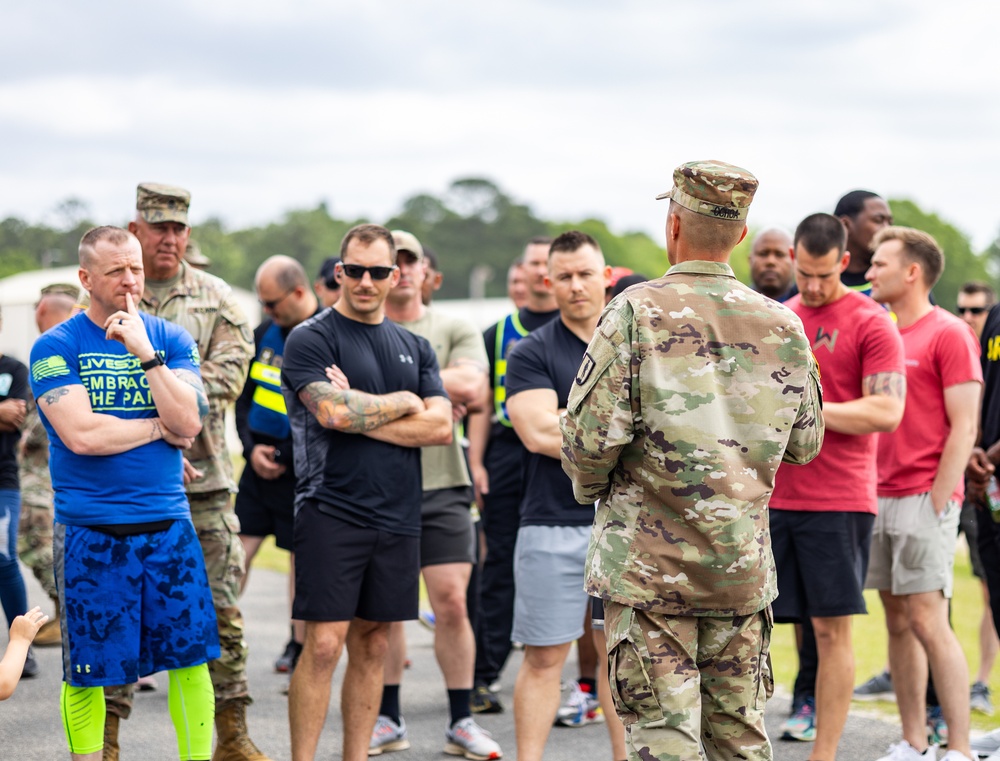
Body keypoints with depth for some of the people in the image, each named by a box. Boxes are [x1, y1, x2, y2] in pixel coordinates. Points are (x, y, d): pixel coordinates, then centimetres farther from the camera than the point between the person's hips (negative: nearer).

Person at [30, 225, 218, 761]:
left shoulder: (171, 340, 8)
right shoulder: (55, 347, -2)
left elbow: (188, 423, -6)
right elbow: (81, 434, -14)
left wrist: (145, 353, -13)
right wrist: (159, 427, -4)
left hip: (167, 525, 3)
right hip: (89, 533, -3)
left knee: (191, 656, 2)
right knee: (86, 671, 3)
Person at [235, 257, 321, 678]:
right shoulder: (265, 334, 9)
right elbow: (244, 397, 15)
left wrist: (285, 459, -14)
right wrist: (251, 448, -1)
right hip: (259, 462, 5)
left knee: (303, 556, 3)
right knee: (238, 548, 2)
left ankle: (298, 647, 14)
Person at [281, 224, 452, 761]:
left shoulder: (414, 348, 15)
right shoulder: (310, 339, -1)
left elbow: (441, 428, 2)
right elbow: (333, 413, -17)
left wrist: (360, 414, -8)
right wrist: (402, 403, -3)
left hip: (398, 516, 5)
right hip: (332, 510, -5)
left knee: (372, 647, 9)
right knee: (323, 645, -9)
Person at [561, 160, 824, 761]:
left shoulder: (638, 312, -10)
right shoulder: (781, 325, 4)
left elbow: (591, 434, -14)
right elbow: (805, 444, 12)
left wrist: (589, 487, 7)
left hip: (650, 562, -4)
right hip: (744, 567, 4)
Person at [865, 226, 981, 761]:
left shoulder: (949, 334, -6)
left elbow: (963, 427, -10)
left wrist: (937, 502, -14)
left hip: (924, 498, -7)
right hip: (879, 496, 7)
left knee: (928, 621, -10)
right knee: (897, 622, 8)